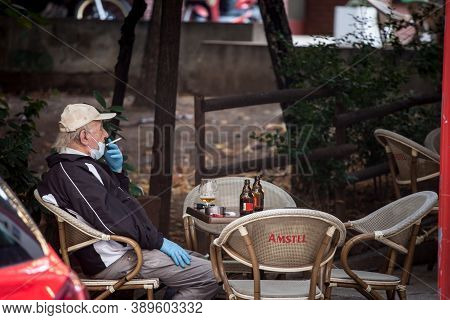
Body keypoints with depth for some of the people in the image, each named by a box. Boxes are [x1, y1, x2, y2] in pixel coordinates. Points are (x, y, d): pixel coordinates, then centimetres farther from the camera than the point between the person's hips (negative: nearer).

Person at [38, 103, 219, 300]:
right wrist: (159, 242, -20)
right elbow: (109, 220, -25)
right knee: (209, 276, -16)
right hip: (116, 260, -11)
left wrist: (117, 170, 9)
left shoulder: (81, 166, 17)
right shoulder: (71, 172, -18)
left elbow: (120, 200, 29)